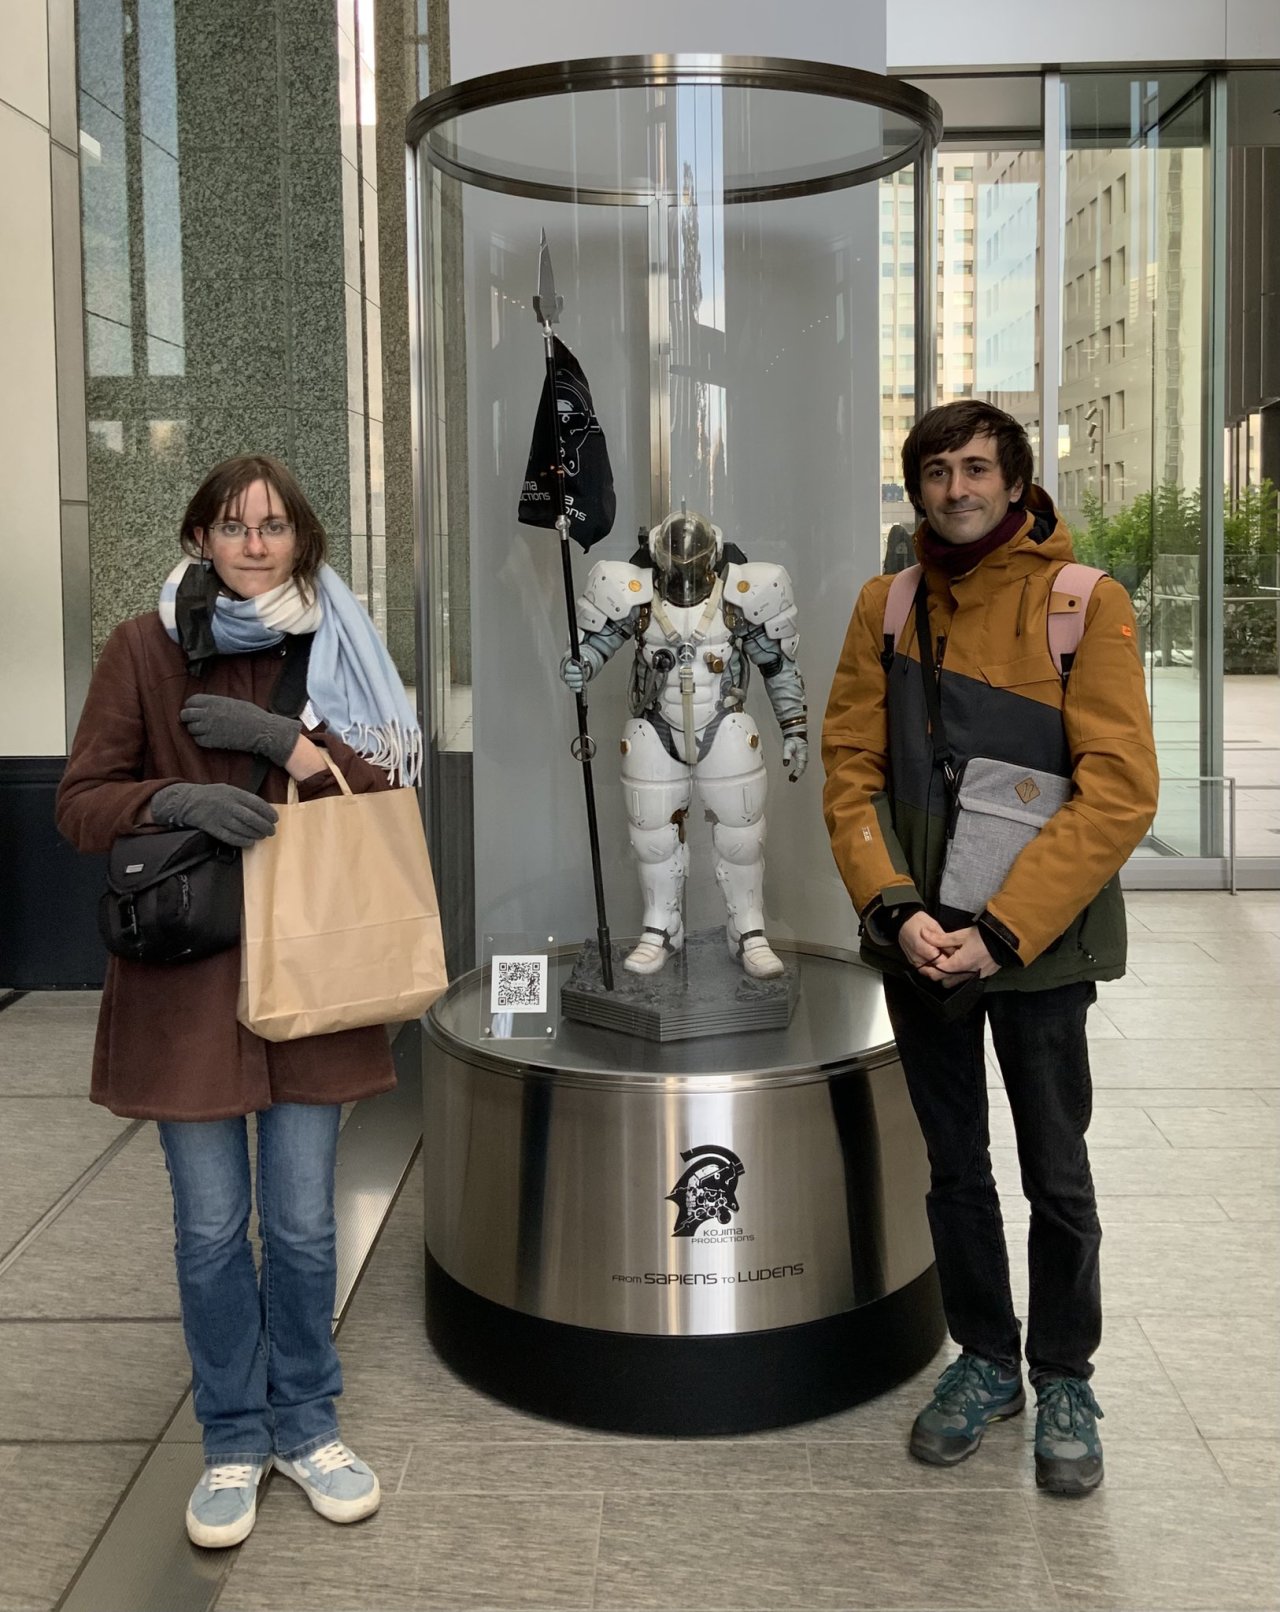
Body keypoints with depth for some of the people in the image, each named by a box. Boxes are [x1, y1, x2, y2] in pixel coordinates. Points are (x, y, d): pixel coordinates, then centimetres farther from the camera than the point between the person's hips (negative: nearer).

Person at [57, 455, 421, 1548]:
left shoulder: (334, 650, 5)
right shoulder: (146, 649, 0)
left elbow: (387, 799, -1)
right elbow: (81, 804, 0)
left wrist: (288, 744, -15)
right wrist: (177, 800, -19)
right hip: (184, 976, -1)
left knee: (302, 1224, 7)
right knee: (210, 1230, 8)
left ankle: (306, 1425, 30)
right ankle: (234, 1440, 28)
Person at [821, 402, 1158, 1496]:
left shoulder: (1085, 603, -8)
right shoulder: (889, 606, 4)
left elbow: (1119, 793, -14)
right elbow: (850, 771, 2)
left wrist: (1002, 931, -18)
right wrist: (897, 908, -12)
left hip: (1038, 943, -3)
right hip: (920, 938, 3)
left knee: (1057, 1175, 8)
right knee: (955, 1167, 15)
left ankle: (1064, 1380, 28)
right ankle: (985, 1361, 33)